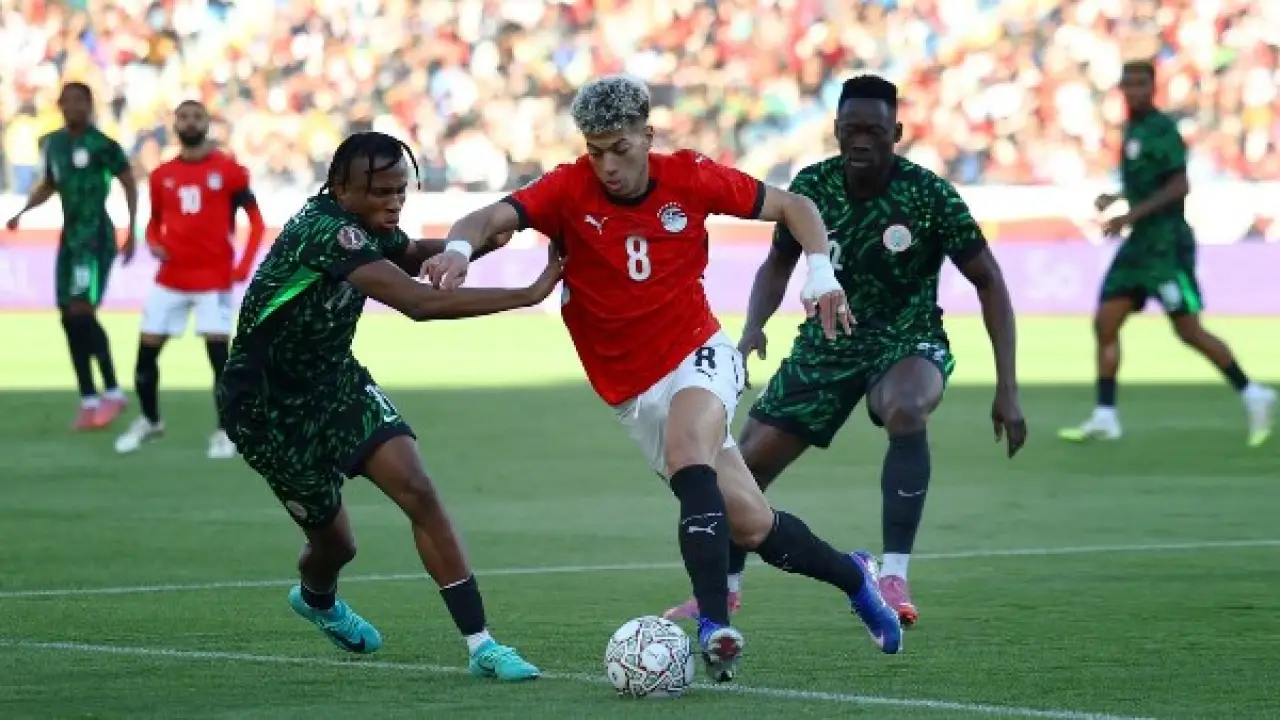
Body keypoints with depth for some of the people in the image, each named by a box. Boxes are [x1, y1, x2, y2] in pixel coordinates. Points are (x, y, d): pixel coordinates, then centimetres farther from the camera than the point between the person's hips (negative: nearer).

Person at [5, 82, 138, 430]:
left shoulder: (102, 145, -12)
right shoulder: (51, 144, 10)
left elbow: (129, 183, -7)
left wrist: (132, 231, -10)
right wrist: (23, 212, 8)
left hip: (96, 237, -8)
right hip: (70, 237, 8)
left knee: (82, 311, -17)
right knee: (69, 317, 5)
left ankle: (113, 392, -6)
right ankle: (89, 401, 11)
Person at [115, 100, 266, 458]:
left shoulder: (229, 170, -4)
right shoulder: (161, 176, 7)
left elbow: (256, 220, -2)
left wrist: (243, 266, -12)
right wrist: (154, 244, -4)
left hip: (214, 279, -4)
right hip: (171, 278, 4)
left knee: (219, 352, -12)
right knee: (146, 350, 4)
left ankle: (226, 431, 2)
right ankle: (149, 420, 25)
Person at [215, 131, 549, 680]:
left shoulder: (364, 224, -6)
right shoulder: (326, 230, -32)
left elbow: (412, 256, 19)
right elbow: (420, 303, -41)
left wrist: (474, 243, -2)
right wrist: (530, 294, -40)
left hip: (334, 382, 7)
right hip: (266, 407, -7)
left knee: (417, 491, -13)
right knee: (335, 541, 6)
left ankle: (481, 646, -13)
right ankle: (316, 597, 45)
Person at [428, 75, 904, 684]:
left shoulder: (689, 178, -8)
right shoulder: (569, 190, -11)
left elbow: (793, 206, 3)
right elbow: (491, 218, -26)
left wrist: (821, 271, -13)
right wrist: (460, 246, -49)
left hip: (699, 357, -2)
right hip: (634, 392, 2)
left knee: (686, 448, -34)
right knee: (749, 522, 4)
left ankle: (714, 626, -39)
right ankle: (852, 576, 32)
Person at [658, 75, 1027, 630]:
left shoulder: (929, 195, -20)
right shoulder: (813, 185, -10)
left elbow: (988, 282, -11)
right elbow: (779, 262, 8)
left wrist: (1007, 389, -17)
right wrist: (754, 326, -12)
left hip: (908, 343, -4)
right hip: (826, 345, 4)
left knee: (906, 410, -39)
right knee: (749, 459, 2)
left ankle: (893, 579, -36)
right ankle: (724, 584, 32)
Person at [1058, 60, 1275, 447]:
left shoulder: (1161, 129, -13)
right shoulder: (1132, 129, 14)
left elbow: (1179, 186, -20)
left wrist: (1132, 215, -22)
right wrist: (1116, 198, 14)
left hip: (1166, 241, -9)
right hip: (1140, 242, 9)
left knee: (1189, 331, -6)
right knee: (1105, 323, 2)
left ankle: (1252, 395, 7)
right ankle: (1105, 417, 3)